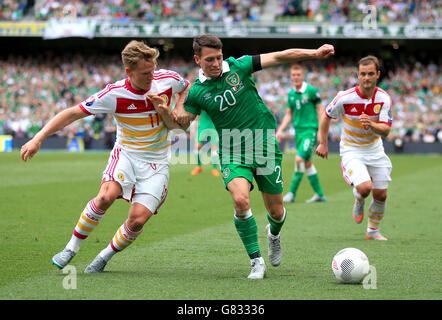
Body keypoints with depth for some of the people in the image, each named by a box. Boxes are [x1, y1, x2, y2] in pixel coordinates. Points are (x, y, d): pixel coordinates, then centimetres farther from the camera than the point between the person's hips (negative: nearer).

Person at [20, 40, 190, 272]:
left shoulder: (168, 79, -9)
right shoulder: (114, 95, -16)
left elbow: (186, 88, 16)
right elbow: (73, 113, -12)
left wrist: (173, 115, -3)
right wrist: (38, 139, -19)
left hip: (156, 163, 2)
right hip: (126, 154, -1)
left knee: (138, 218, -17)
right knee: (106, 196, -30)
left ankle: (105, 256, 9)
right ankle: (72, 247, -10)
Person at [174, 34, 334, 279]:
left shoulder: (238, 66, -3)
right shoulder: (197, 92, -2)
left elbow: (279, 57, -4)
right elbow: (180, 122, 2)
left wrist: (315, 53, -13)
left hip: (264, 146, 1)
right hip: (232, 153, -1)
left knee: (276, 212, 4)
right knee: (240, 199, -28)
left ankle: (274, 234, 44)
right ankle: (256, 261, -13)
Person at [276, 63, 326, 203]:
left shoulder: (311, 91, -6)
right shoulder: (291, 94, 11)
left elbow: (320, 110, -3)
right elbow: (288, 115, 18)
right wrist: (280, 130, 8)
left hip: (310, 130, -7)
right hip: (298, 130, 7)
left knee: (299, 159, -18)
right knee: (307, 163, 10)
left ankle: (292, 193, -11)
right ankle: (319, 194, 19)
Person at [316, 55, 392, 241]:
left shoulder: (384, 99, -12)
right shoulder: (345, 98, -19)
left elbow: (385, 131, -16)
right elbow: (326, 116, -1)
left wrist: (372, 125, -37)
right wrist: (322, 143, 2)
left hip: (375, 150, 4)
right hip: (351, 151, -3)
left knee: (381, 195, 4)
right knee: (365, 187, -25)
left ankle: (373, 231, 28)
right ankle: (359, 201, 13)